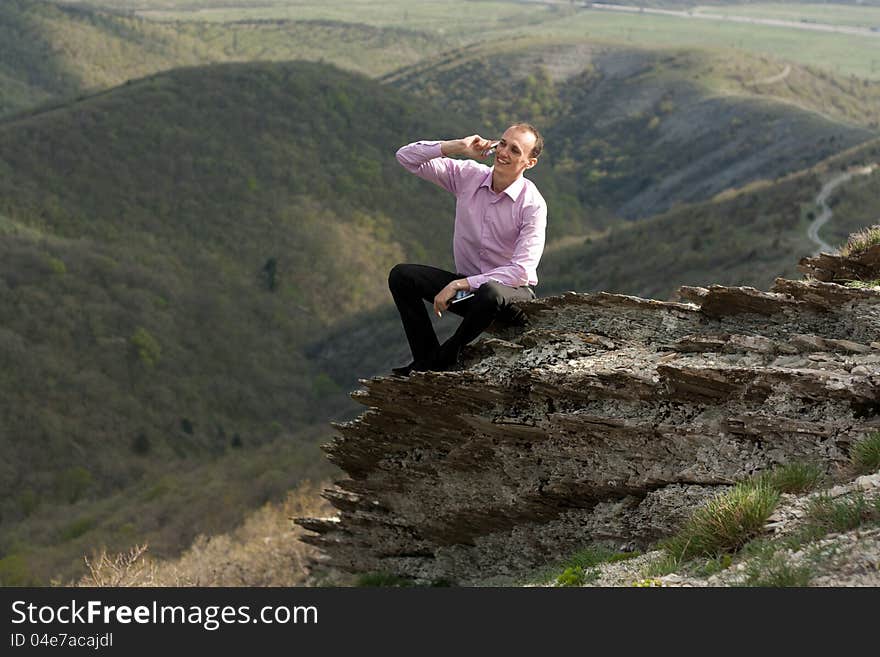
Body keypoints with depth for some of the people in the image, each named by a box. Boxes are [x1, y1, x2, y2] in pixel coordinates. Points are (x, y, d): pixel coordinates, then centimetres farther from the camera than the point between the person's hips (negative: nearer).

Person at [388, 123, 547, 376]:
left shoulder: (532, 204, -17)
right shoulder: (468, 176, -3)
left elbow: (521, 271, -23)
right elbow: (407, 157, -3)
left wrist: (459, 284, -26)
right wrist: (457, 147, -16)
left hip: (512, 292, -5)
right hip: (468, 286, 5)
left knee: (490, 293, -40)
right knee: (401, 275, -15)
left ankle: (445, 356, -15)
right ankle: (426, 359, -11)